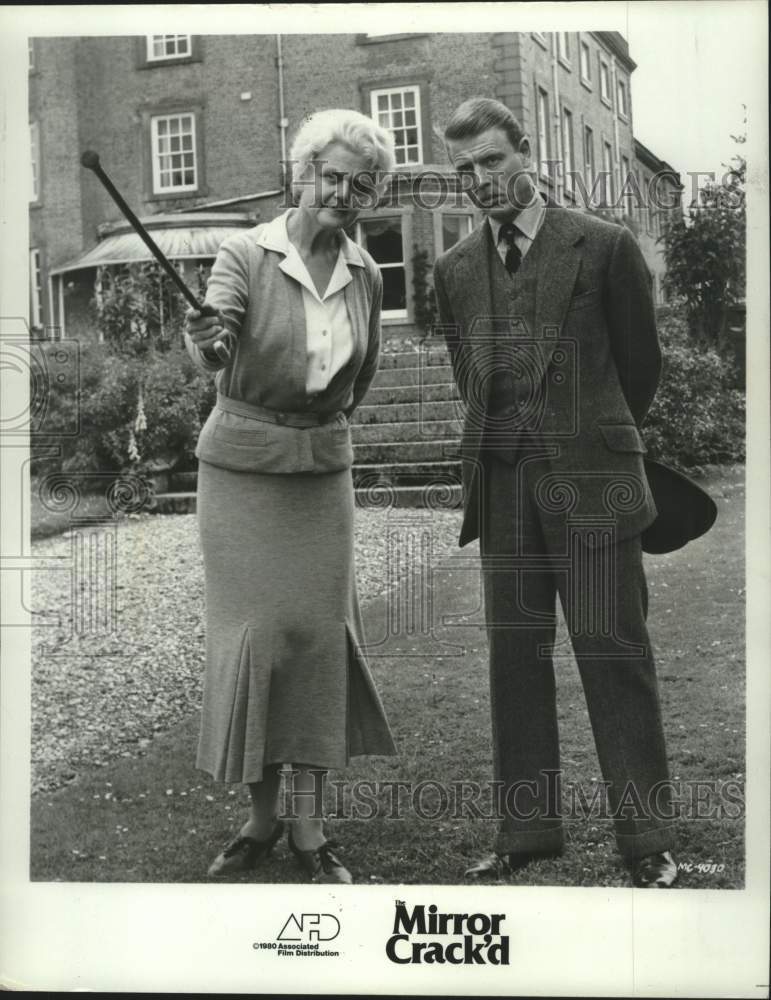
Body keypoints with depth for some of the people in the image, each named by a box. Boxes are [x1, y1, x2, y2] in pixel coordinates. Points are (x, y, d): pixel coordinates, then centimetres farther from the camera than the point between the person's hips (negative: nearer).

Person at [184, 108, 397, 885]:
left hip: (322, 470, 3)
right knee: (252, 636, -1)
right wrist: (207, 341, -46)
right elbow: (211, 351, -26)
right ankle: (259, 816, 12)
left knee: (316, 632, 0)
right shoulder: (247, 254, -10)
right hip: (240, 466, -3)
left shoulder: (366, 275, 3)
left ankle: (308, 829, 7)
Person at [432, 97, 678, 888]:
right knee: (515, 653, 6)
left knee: (612, 648, -3)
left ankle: (646, 839, 5)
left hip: (591, 480, -4)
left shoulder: (604, 247, 0)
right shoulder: (454, 271, 11)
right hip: (501, 484, 4)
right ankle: (527, 828, 15)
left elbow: (641, 363, 10)